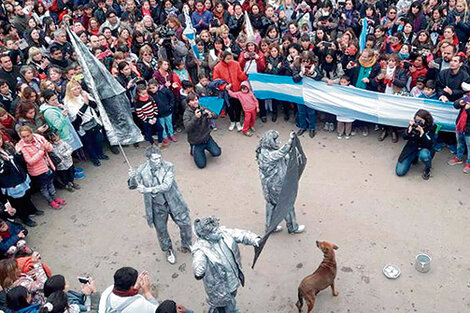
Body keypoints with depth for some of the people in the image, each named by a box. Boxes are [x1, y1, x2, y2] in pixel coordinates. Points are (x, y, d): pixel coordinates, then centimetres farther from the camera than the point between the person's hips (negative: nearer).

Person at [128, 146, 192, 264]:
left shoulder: (168, 166, -18)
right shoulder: (142, 170, -13)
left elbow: (166, 186, -27)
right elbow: (133, 186, -5)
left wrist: (148, 189, -33)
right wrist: (132, 178, -28)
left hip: (173, 202, 0)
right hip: (157, 206, 1)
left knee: (185, 224, 9)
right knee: (161, 231, 15)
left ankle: (186, 245, 39)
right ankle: (168, 250, 44)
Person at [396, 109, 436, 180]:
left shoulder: (431, 127, -18)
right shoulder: (413, 124, -12)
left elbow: (430, 144, -25)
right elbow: (405, 137, -8)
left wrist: (422, 132, -35)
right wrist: (410, 128, -27)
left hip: (424, 149, -2)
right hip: (411, 148, 3)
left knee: (424, 155, -43)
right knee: (399, 172, -7)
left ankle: (427, 168, -5)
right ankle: (414, 158, 22)